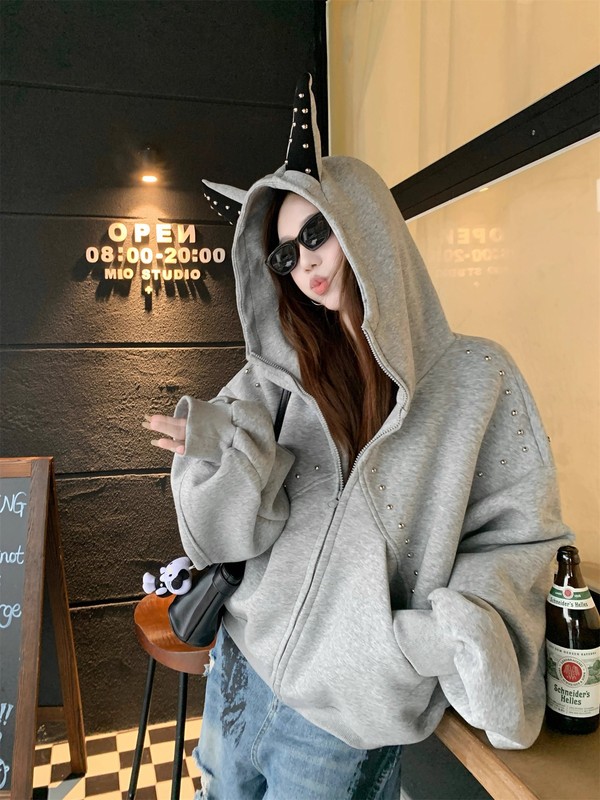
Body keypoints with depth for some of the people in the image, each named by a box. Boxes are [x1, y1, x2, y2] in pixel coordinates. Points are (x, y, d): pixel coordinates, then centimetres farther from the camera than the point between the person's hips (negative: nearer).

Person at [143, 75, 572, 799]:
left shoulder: (475, 377, -11)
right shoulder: (280, 378, -3)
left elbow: (518, 538, -7)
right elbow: (241, 535, -6)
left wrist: (463, 629, -23)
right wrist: (230, 454, -25)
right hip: (242, 663, 4)